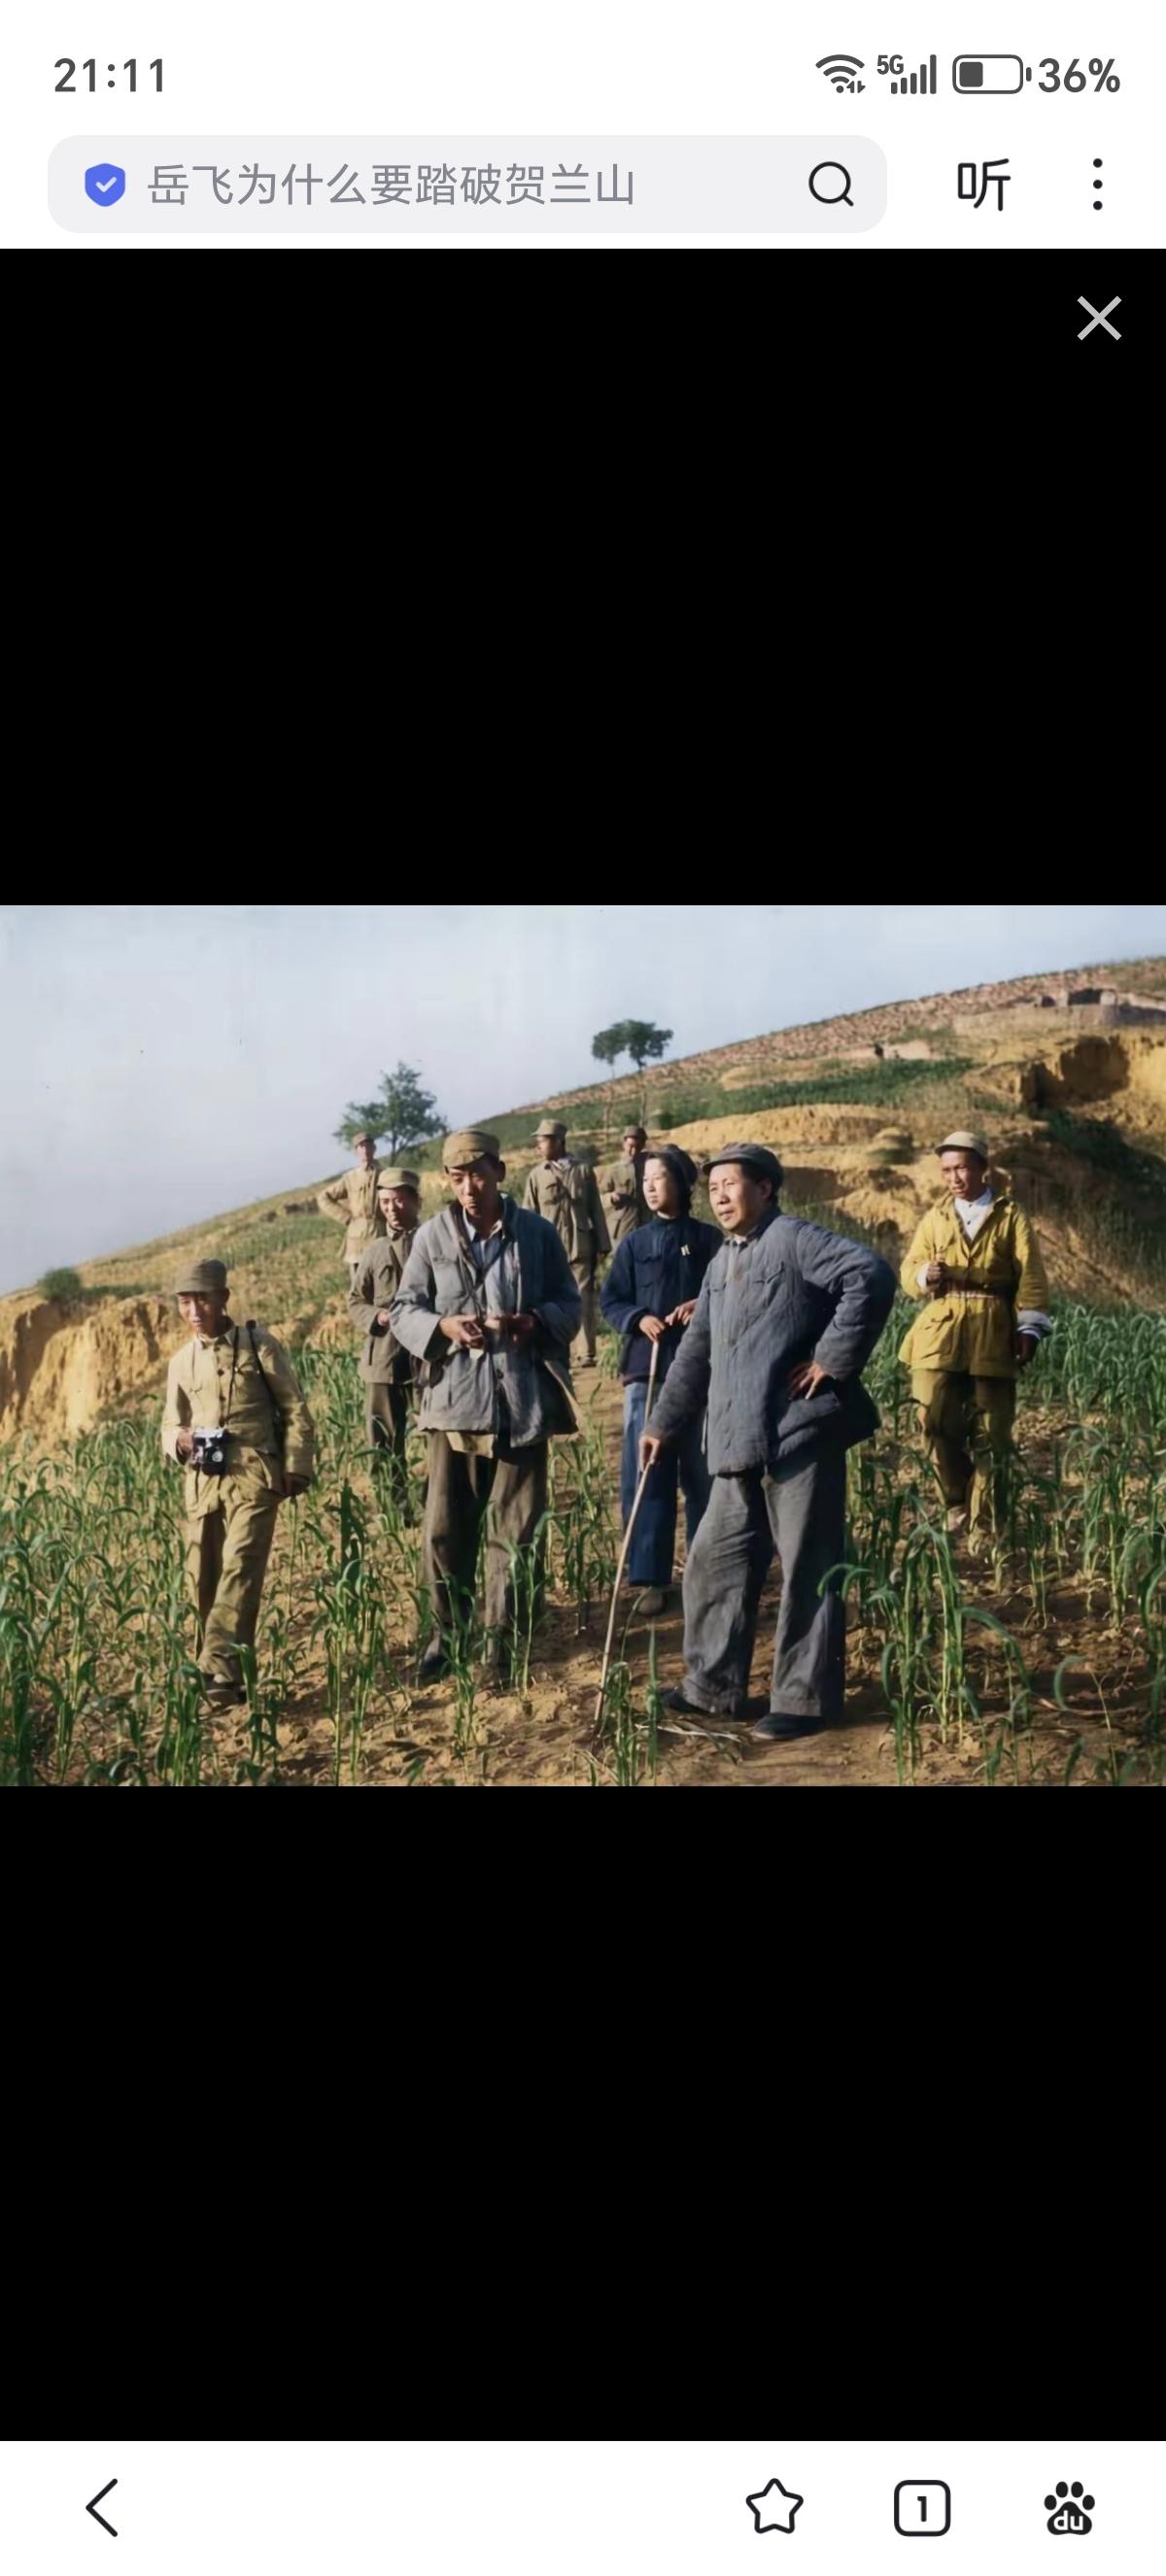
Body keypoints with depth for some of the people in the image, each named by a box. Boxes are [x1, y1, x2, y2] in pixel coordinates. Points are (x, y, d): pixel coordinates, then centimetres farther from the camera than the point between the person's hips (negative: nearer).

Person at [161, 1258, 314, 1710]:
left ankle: (220, 1673, -24)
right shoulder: (181, 1362, 13)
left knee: (240, 1568, -18)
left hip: (253, 1477, -5)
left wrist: (296, 1467, -4)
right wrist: (178, 1440, -5)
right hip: (203, 1482, 5)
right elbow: (170, 1425, 19)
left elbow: (294, 1408, 3)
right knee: (202, 1580, 5)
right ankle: (218, 1670, 18)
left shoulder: (259, 1344, 1)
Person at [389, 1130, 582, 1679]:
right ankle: (446, 1630, 22)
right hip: (455, 1399, 0)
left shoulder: (538, 1233, 3)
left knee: (513, 1528, 6)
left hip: (523, 1400, 0)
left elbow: (569, 1304, 8)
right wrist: (443, 1326, -17)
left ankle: (499, 1635, 18)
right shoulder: (432, 1237, 2)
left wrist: (535, 1321, -14)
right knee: (444, 1528, 4)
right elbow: (403, 1310, 4)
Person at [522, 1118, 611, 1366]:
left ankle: (588, 1353, 6)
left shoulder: (584, 1170, 5)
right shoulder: (536, 1175, 5)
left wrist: (602, 1245, 3)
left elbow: (596, 1210, 7)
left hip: (581, 1248, 0)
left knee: (584, 1301, 1)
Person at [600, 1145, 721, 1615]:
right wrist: (639, 1318, -13)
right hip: (646, 1369, 1)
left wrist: (704, 1306, -18)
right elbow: (610, 1300, 6)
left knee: (703, 1474, 8)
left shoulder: (709, 1239, 2)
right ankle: (651, 1579, 5)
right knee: (646, 1476, -1)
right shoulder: (635, 1242, 6)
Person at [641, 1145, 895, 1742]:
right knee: (716, 1560, 12)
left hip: (801, 1434, -9)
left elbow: (871, 1275, -22)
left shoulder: (794, 1241, -7)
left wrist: (833, 1357, -19)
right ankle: (714, 1686, 23)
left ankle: (805, 1699, 8)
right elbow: (696, 1353, 27)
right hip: (740, 1445, 9)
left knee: (806, 1569, -1)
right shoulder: (721, 1264, 20)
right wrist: (663, 1424, 26)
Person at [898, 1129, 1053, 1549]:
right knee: (935, 1419, -13)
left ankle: (983, 1530, 8)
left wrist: (1029, 1328, -11)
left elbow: (1030, 1276, 1)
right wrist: (925, 1275, -13)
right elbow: (909, 1271, 11)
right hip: (941, 1330, 2)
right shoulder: (934, 1218, 16)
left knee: (990, 1434, 0)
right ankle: (957, 1500, 12)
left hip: (993, 1335, -2)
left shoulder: (1010, 1216, 9)